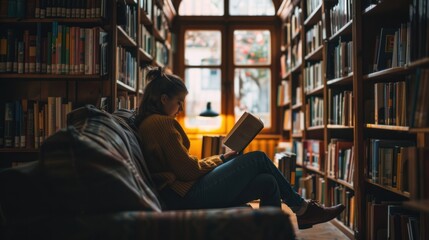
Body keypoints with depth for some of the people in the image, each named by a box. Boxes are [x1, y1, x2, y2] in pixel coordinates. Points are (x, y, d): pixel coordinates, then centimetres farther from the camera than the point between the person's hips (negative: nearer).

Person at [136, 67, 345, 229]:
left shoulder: (146, 124, 19)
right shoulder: (163, 123, -12)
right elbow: (188, 169, -14)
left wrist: (220, 159, 10)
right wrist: (221, 159, 2)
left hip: (181, 197, 9)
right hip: (189, 195, -9)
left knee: (268, 182, 4)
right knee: (257, 159, 0)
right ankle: (302, 207, 14)